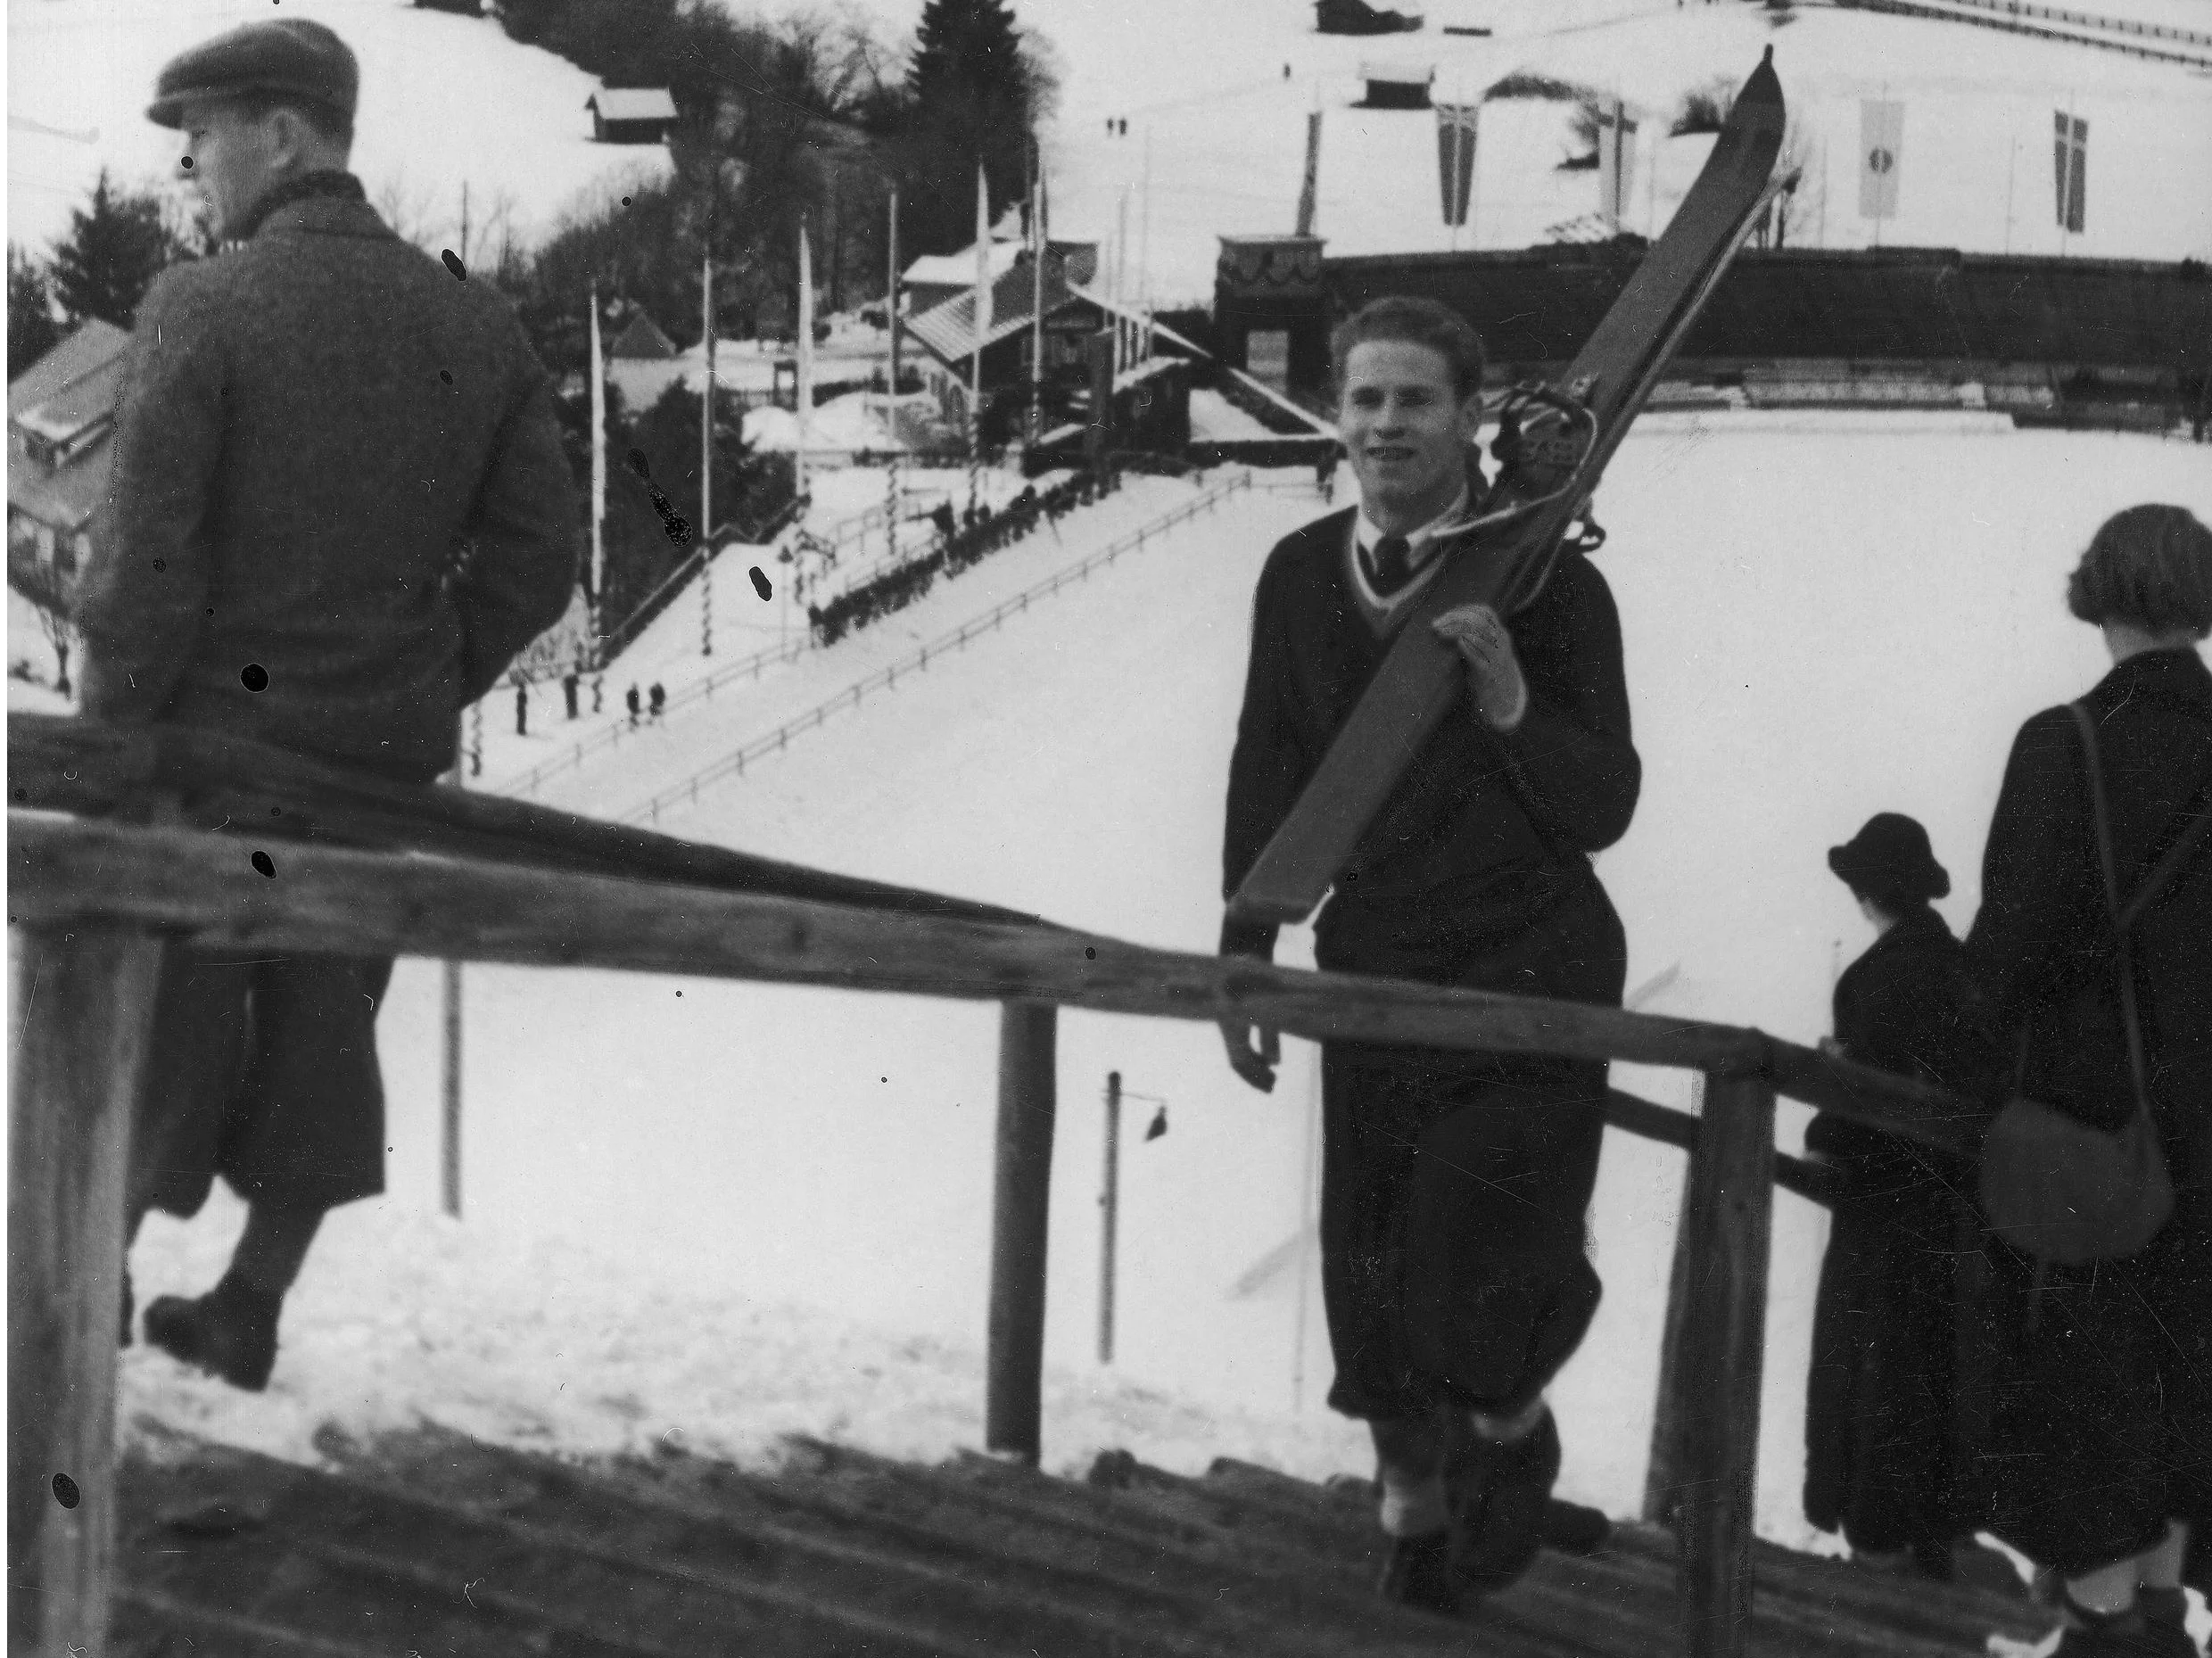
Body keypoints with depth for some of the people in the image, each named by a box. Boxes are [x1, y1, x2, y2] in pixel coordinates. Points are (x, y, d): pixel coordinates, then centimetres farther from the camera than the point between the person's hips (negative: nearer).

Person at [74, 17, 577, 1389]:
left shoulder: (202, 311, -15)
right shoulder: (474, 326, 0)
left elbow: (147, 565, -17)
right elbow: (538, 558, 1)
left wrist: (110, 737, -5)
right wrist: (428, 694, 11)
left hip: (220, 729, -4)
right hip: (388, 755, 4)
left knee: (156, 1012, 12)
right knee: (321, 1026, 15)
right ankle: (251, 1312, 25)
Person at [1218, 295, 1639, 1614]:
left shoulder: (1550, 586, -11)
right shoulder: (1301, 576, 0)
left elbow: (1605, 809, -11)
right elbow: (1269, 773, 12)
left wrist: (1513, 708, -28)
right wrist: (1243, 958, 13)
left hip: (1531, 974, -3)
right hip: (1372, 971, 4)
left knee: (1483, 1294, -6)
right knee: (1370, 1272, 9)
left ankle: (1511, 1434, 30)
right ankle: (1415, 1503, 36)